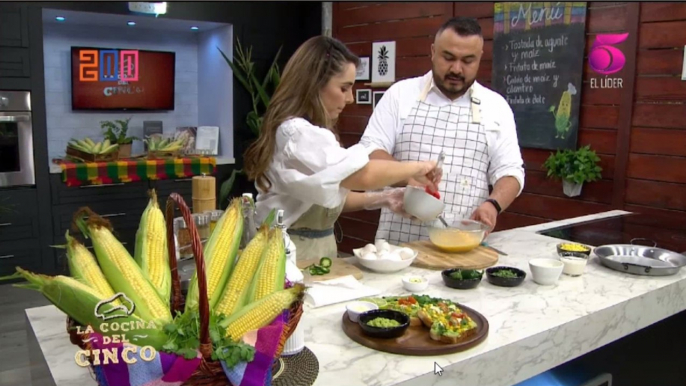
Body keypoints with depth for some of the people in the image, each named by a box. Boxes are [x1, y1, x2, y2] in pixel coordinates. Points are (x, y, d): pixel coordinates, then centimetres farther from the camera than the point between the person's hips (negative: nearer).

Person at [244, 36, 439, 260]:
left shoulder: (307, 132, 11)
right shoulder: (297, 133, -21)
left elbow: (331, 196, 13)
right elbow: (363, 175, -32)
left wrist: (381, 199, 0)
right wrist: (416, 167, -17)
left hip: (318, 247, 9)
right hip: (296, 252, -9)